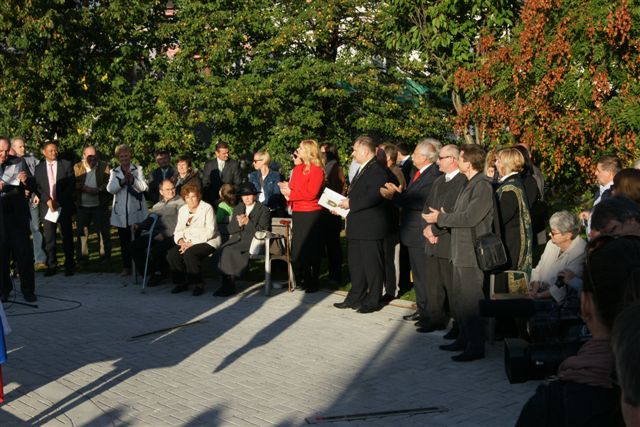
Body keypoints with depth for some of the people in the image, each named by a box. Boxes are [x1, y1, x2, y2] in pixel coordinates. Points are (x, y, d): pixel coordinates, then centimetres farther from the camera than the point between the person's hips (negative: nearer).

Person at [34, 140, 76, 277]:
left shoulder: (66, 165, 3)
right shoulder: (38, 168, 8)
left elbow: (71, 186, -3)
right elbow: (38, 187, 2)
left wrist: (59, 202, -12)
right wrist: (48, 201, -14)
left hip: (64, 207, -1)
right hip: (47, 207, 1)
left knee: (67, 237, 4)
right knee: (49, 238, 0)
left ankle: (69, 266, 9)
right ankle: (51, 266, 6)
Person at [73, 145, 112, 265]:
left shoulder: (104, 167, 2)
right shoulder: (77, 167, 6)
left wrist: (99, 189, -20)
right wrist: (84, 188, -18)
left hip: (100, 205, -1)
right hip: (82, 206, 1)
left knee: (104, 231, 0)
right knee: (82, 232, 5)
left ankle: (105, 255, 9)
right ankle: (82, 256, 12)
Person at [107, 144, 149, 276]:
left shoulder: (138, 169, 7)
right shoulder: (114, 172, 11)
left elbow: (144, 187, -7)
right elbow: (110, 189, -5)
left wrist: (132, 179, -22)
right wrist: (122, 181, -19)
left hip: (137, 211, -2)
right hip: (121, 213, 2)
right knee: (124, 241, 4)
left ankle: (141, 265, 7)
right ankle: (126, 267, 11)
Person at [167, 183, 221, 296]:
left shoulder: (207, 208, -5)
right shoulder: (182, 210, 15)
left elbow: (210, 231, -13)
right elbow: (178, 230, 13)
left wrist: (192, 243, -20)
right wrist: (181, 241, -11)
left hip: (207, 241, -6)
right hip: (188, 242, 6)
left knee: (189, 254, -33)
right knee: (171, 255, -20)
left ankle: (198, 285, -18)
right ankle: (181, 282, -3)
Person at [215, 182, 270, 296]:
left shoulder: (263, 209, 6)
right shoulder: (237, 208, 23)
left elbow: (263, 230, -6)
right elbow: (230, 229, 15)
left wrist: (248, 222, -15)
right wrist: (239, 224, -6)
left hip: (253, 241, -5)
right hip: (237, 239, 5)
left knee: (230, 251, -30)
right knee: (222, 250, -27)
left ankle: (229, 286, -23)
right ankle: (225, 283, -25)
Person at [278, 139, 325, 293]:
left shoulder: (317, 170, -11)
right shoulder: (297, 169, 12)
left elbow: (311, 193, -19)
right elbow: (292, 188, 17)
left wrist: (291, 193, -14)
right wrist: (286, 189, -5)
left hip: (311, 213, -8)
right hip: (297, 213, 8)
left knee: (311, 249, 1)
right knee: (297, 249, 11)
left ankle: (313, 282, 11)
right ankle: (305, 279, 23)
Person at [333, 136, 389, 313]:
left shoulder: (377, 170, -16)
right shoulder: (362, 170, 18)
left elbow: (373, 196, -26)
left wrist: (350, 203, -18)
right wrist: (344, 204, 8)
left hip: (371, 227, -11)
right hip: (356, 226, 11)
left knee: (372, 265, -1)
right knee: (355, 264, 16)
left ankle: (373, 301, 7)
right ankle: (355, 298, 26)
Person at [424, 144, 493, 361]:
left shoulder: (483, 186, -17)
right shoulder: (470, 184, 15)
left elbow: (470, 218, -23)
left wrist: (441, 217, -13)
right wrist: (438, 219, 4)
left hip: (472, 253, -10)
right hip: (461, 251, 10)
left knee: (470, 300, -4)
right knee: (458, 297, 17)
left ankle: (476, 347, 4)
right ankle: (464, 339, 29)